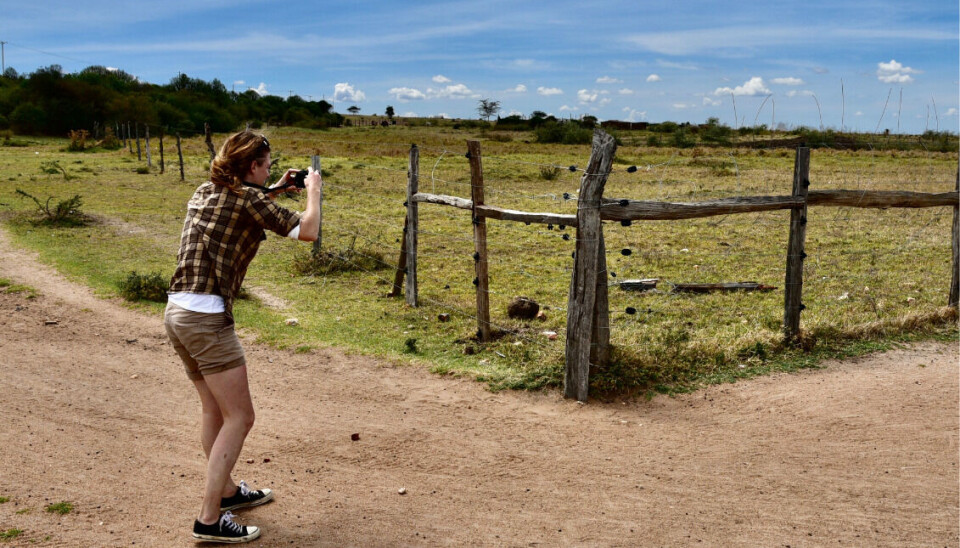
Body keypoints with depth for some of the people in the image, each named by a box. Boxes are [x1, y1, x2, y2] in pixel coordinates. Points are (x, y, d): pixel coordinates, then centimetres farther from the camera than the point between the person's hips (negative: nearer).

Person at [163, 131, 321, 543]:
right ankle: (209, 519, 0)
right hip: (206, 319, -9)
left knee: (215, 410, 22)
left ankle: (226, 490, 37)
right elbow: (307, 231, -13)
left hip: (176, 313, 9)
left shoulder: (205, 192, 15)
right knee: (239, 418, -1)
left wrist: (273, 192, 30)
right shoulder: (248, 198, -9)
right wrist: (313, 191, 4)